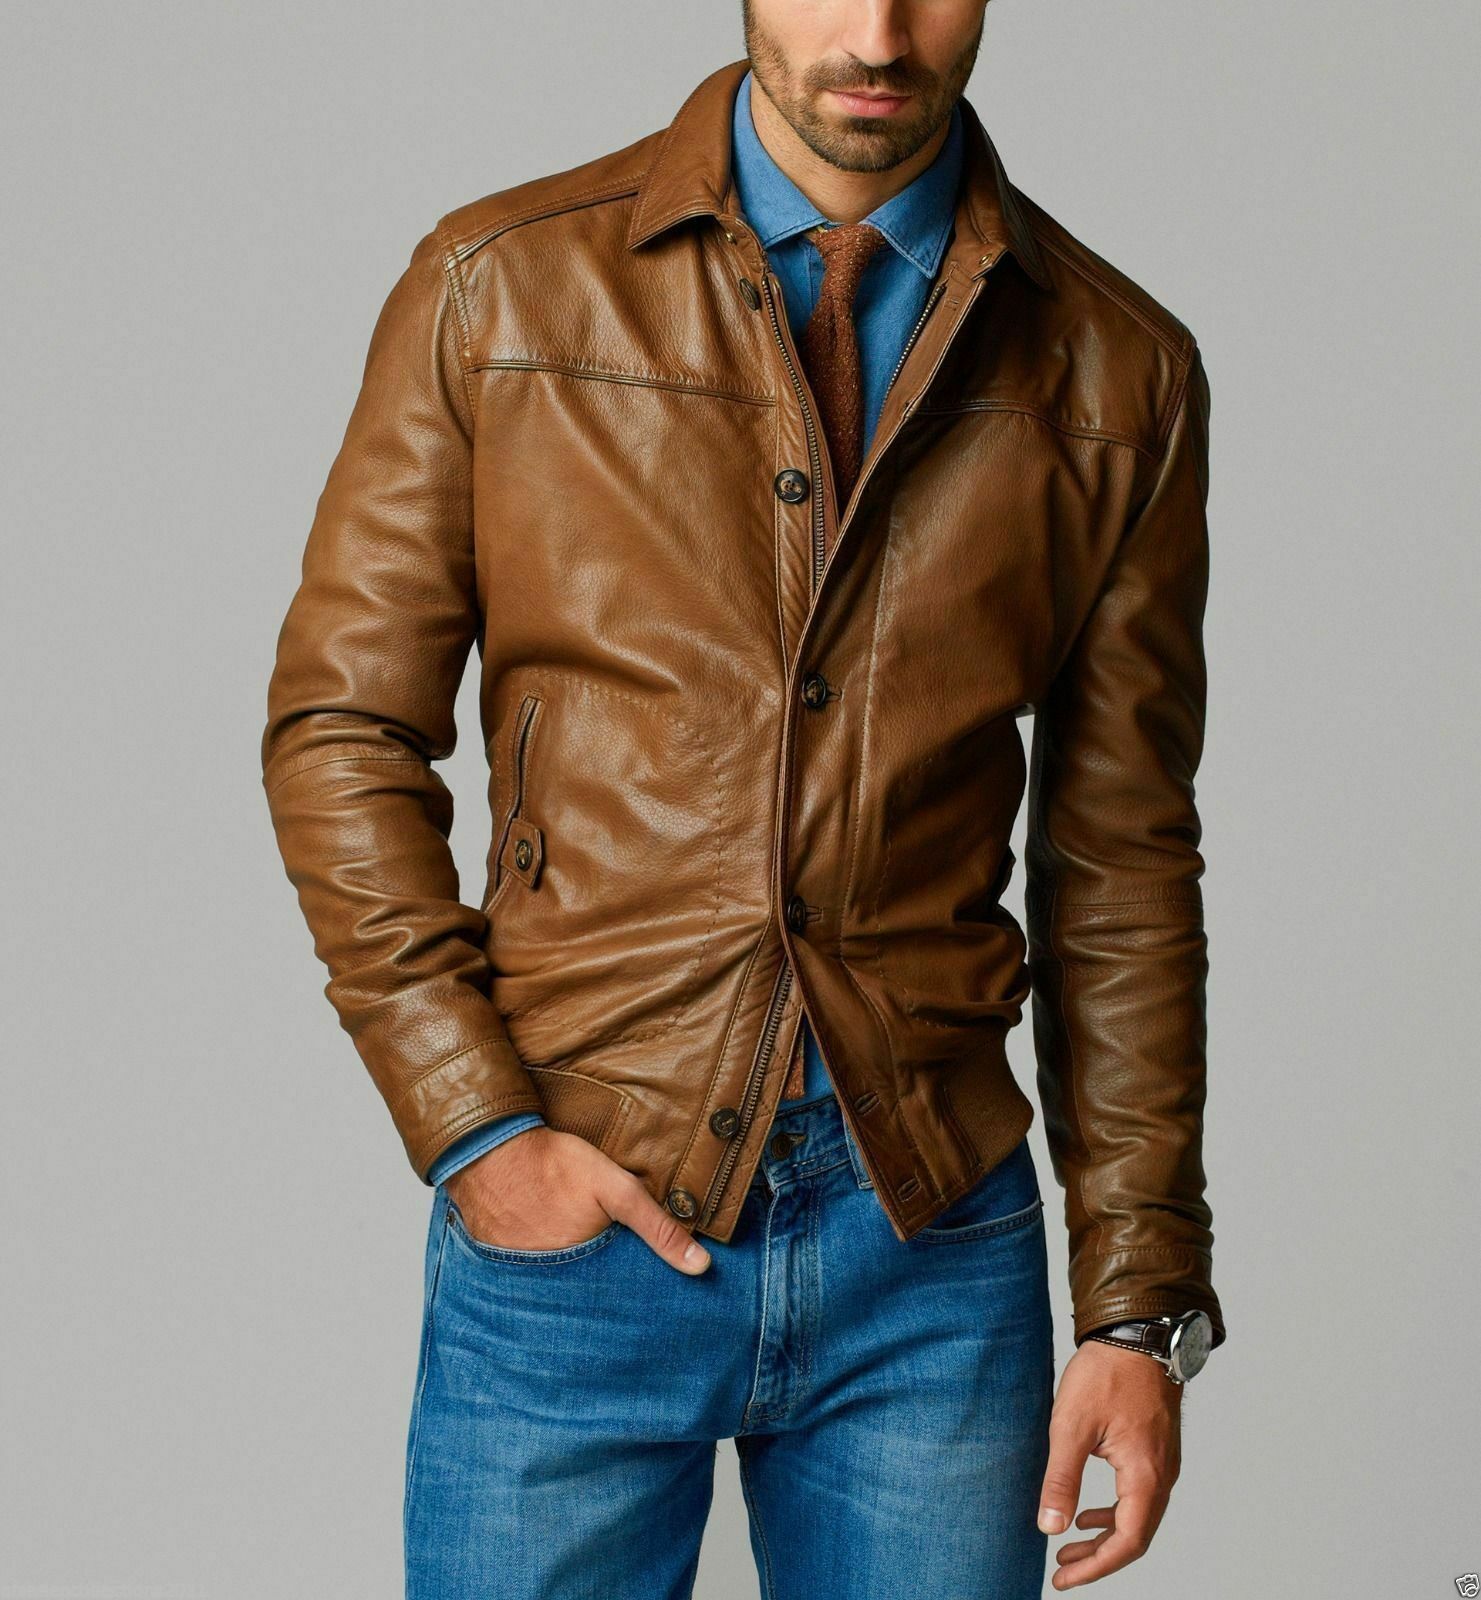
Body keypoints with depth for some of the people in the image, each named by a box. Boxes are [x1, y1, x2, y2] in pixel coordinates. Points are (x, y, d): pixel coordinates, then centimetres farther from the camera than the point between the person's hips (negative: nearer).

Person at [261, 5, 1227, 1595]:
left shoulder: (1120, 369, 3)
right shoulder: (499, 286, -1)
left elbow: (1122, 861, 5)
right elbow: (339, 729, 1)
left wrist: (1141, 1300, 3)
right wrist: (474, 1126, -8)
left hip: (933, 1245, 1)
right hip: (573, 1222, -1)